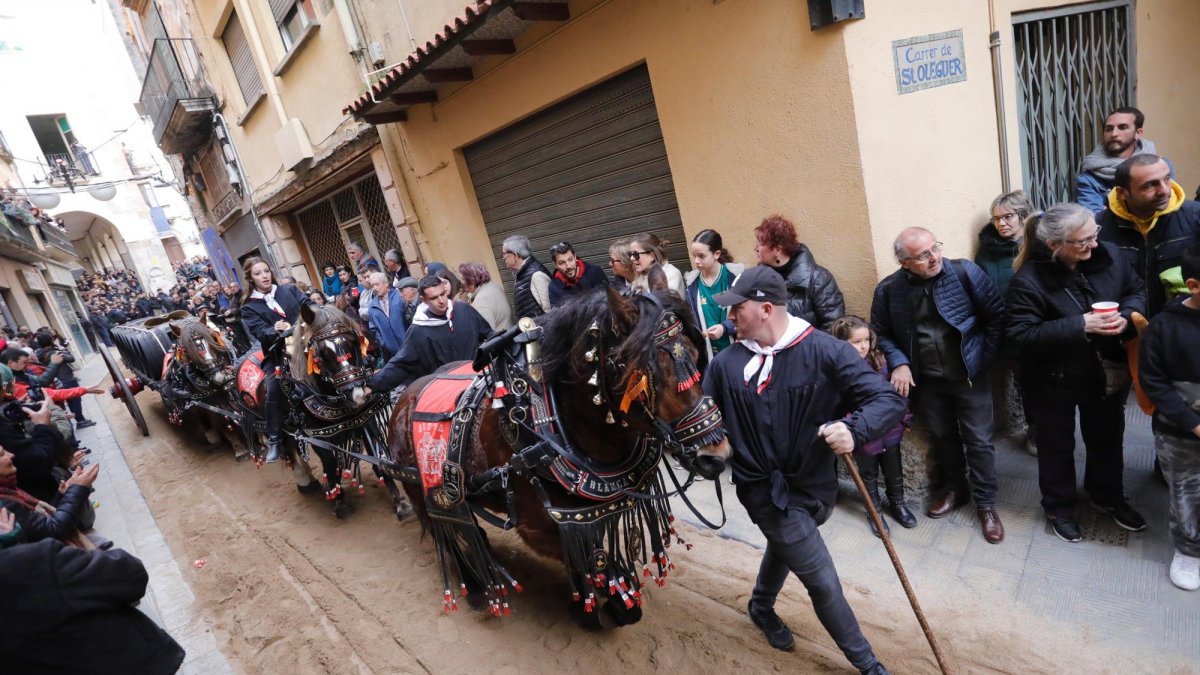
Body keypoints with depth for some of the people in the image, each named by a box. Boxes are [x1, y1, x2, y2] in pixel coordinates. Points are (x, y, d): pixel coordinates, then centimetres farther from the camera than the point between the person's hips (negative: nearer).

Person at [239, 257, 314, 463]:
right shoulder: (249, 308, 6)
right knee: (274, 392, -19)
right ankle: (274, 440, -6)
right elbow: (260, 333, -8)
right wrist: (276, 330, -30)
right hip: (278, 356, -1)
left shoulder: (290, 290, 12)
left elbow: (310, 307, 2)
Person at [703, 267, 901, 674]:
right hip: (768, 491, -2)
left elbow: (888, 400, -21)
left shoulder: (826, 351, -17)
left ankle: (761, 607, 61)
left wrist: (854, 430, -38)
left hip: (816, 487, 2)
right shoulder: (725, 364, -11)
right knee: (824, 583, 3)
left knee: (785, 548, 29)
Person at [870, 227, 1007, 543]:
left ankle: (986, 503, 27)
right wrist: (898, 363, -12)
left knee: (979, 441, 8)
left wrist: (985, 357, -8)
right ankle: (953, 489, 41)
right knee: (942, 437, 19)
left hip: (969, 376, -1)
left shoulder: (965, 272, -17)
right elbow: (880, 333, 0)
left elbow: (997, 315, -8)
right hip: (927, 381, 2)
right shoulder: (889, 289, -13)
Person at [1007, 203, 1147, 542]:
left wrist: (1128, 315, -16)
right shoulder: (1029, 280, -26)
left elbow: (1137, 290, 6)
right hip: (1054, 381, -5)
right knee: (1057, 446, 15)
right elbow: (1021, 335, -28)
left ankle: (1108, 496, 50)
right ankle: (1059, 507, 37)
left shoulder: (1108, 255, -10)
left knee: (1107, 438, 25)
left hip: (1106, 372, 5)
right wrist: (1080, 326, -32)